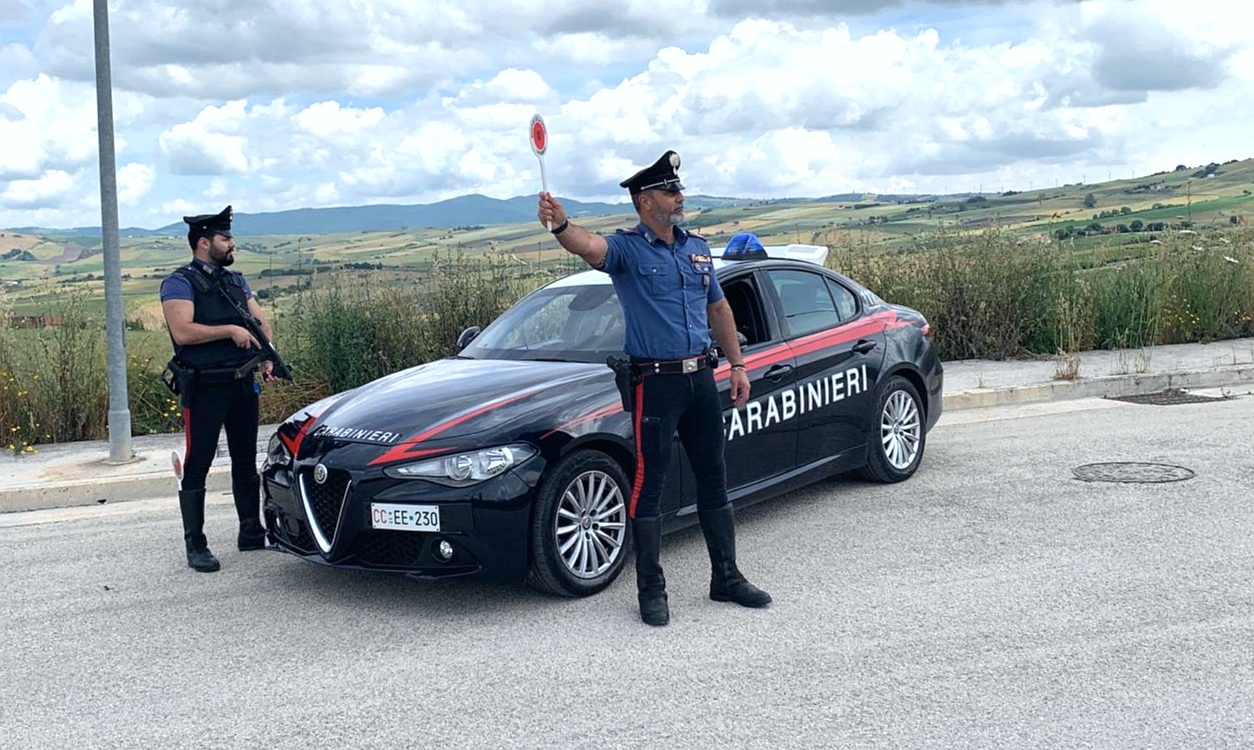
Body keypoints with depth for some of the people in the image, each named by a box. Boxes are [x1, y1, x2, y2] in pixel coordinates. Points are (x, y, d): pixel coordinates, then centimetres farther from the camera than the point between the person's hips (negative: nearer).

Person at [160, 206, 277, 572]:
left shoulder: (235, 281, 15)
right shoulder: (180, 283, -7)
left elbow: (261, 322, 13)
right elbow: (182, 332, -21)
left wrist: (267, 359, -3)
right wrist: (230, 330, -20)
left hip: (244, 384, 7)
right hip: (205, 388, -7)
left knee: (246, 462, 15)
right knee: (196, 467, -2)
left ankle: (251, 533, 27)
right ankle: (196, 547, 4)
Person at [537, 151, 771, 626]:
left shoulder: (696, 247, 13)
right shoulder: (627, 248, -7)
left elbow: (718, 309, 20)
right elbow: (590, 247, -29)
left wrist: (737, 364, 16)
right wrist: (561, 227, -51)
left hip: (701, 376, 6)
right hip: (656, 382, -6)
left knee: (714, 479, 13)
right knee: (650, 484, -1)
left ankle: (726, 578, 26)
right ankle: (651, 590, 10)